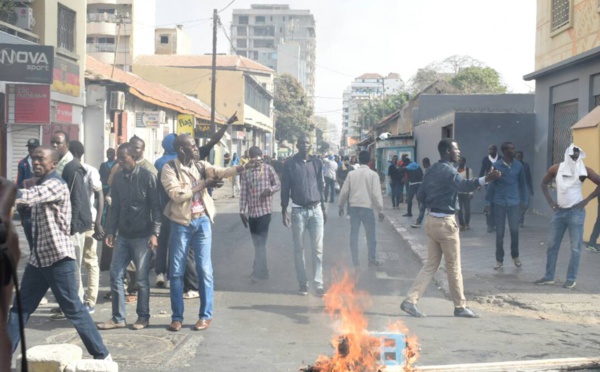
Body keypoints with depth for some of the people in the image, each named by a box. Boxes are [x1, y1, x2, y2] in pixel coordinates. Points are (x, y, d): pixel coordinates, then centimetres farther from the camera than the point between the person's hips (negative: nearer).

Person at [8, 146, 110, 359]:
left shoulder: (55, 184, -15)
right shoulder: (41, 185, 15)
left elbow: (28, 197, -31)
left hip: (59, 257, -8)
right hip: (38, 258, 9)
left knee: (73, 309, -3)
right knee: (19, 307, 8)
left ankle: (102, 355, 7)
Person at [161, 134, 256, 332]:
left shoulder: (201, 166, 6)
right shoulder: (169, 168, -6)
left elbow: (220, 172, -10)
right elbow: (177, 195, -17)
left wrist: (244, 167, -26)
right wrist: (203, 185, -13)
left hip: (202, 221, 3)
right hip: (181, 223, -3)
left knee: (204, 269, 3)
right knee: (176, 271, 3)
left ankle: (205, 315, 12)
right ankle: (177, 317, 13)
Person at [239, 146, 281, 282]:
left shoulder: (268, 169, -1)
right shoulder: (245, 172, 6)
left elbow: (278, 184, 4)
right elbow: (243, 193, 6)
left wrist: (270, 190, -17)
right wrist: (242, 211, 2)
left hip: (265, 210, -4)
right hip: (252, 212, 4)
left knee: (260, 242, -8)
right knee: (258, 243, 11)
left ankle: (258, 272, -6)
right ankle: (262, 271, 21)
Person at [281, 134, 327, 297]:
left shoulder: (317, 162, 7)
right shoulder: (290, 164, -1)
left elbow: (320, 185, 12)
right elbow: (285, 188, 1)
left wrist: (324, 208, 11)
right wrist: (284, 211, -1)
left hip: (316, 210, 1)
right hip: (298, 210, -1)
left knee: (318, 249, -2)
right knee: (299, 249, 5)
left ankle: (318, 284, 0)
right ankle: (302, 283, 12)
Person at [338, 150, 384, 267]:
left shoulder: (351, 174, 3)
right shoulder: (373, 174, -6)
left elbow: (344, 191, 5)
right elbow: (376, 193, -10)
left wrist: (341, 206, 17)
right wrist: (380, 210, -5)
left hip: (353, 207, 3)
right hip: (367, 207, -3)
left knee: (354, 235, 9)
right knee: (370, 235, 9)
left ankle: (355, 261, 10)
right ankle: (372, 260, 14)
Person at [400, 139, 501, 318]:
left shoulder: (433, 170, 11)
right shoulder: (447, 170, -16)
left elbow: (421, 195, 15)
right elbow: (464, 185, -36)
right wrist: (485, 179, -50)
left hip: (432, 220, 8)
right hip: (445, 222, -8)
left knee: (431, 264, 11)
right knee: (454, 267, 4)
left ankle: (410, 300, 4)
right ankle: (460, 307, 14)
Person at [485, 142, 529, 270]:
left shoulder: (518, 165, 2)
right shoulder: (496, 166, -5)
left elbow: (522, 184, 9)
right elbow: (491, 185, -1)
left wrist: (524, 201, 7)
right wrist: (488, 203, -2)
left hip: (514, 203, 1)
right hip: (499, 203, -1)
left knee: (514, 230, 5)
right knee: (499, 232, 4)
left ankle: (515, 256, 26)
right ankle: (499, 259, 14)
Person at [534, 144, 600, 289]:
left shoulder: (584, 171, -8)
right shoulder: (556, 169, 2)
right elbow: (544, 183, 16)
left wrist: (586, 200, -10)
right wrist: (550, 201, 6)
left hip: (576, 212, -4)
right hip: (559, 211, 4)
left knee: (575, 247, -1)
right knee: (552, 245, 7)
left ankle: (571, 279, 6)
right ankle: (549, 277, 15)